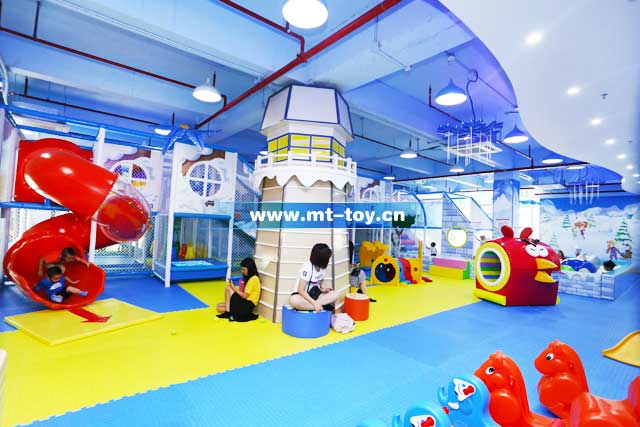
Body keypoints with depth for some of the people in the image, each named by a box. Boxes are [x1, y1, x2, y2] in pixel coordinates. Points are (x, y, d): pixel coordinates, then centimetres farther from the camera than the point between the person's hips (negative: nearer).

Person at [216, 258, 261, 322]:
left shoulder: (253, 279, -17)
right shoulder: (249, 278, 14)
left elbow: (245, 296, -18)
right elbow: (244, 292, 11)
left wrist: (233, 288, -11)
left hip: (248, 306, -10)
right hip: (244, 303, 10)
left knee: (228, 288, -13)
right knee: (219, 307, 6)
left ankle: (228, 313, -10)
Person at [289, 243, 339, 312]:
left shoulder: (322, 266, -1)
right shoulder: (307, 267, -21)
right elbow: (301, 290, -24)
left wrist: (323, 288, -8)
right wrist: (314, 303, -33)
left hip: (314, 295, 6)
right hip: (302, 295, -6)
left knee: (335, 295, -17)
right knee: (294, 300, -40)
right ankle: (323, 307, -31)